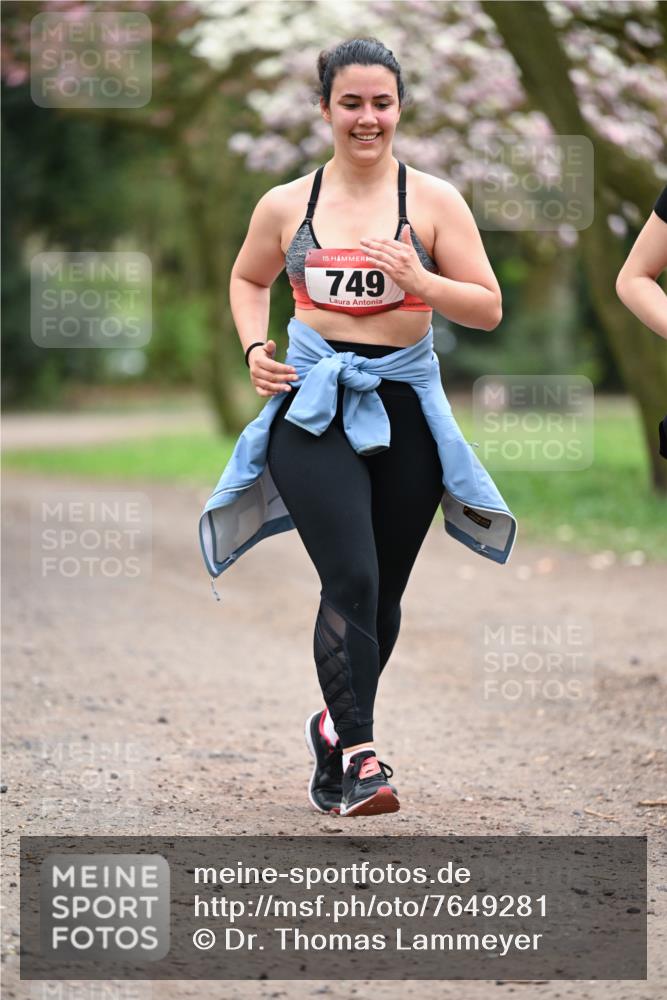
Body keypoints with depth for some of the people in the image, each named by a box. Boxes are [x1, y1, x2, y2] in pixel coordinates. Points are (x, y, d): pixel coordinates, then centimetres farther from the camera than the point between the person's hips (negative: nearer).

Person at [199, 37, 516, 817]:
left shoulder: (434, 202, 0)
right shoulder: (286, 206, 4)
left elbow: (488, 309, -2)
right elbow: (248, 280, 23)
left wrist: (418, 281, -19)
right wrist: (254, 350, 5)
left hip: (404, 404, 1)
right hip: (313, 407, -1)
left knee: (383, 593, 11)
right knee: (351, 579, -17)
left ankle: (336, 725, 34)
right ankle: (359, 756, -18)